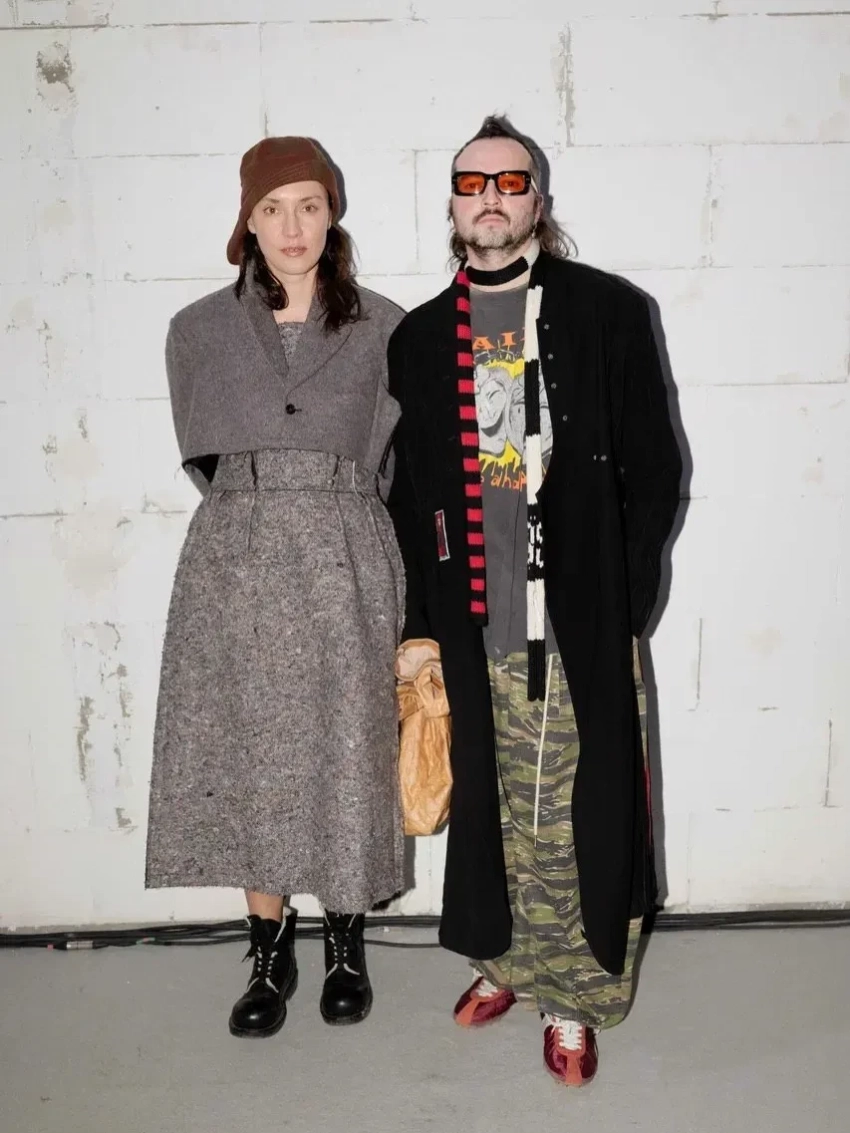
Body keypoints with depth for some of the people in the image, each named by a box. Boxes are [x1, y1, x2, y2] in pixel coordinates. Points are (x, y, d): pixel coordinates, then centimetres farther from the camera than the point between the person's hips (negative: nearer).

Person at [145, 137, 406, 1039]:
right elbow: (202, 456, 14)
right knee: (247, 755, 6)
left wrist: (328, 510, 5)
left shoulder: (383, 328, 4)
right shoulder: (199, 328, 7)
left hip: (345, 563, -1)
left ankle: (344, 941, 26)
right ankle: (271, 950, 24)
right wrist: (257, 512, 11)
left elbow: (395, 461, 8)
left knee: (344, 754, 5)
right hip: (235, 561, 2)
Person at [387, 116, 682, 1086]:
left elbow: (652, 469, 0)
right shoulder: (420, 337, 10)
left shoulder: (607, 312, 1)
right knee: (494, 806, 14)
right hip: (471, 631, 3)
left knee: (575, 812, 6)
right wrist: (422, 621, 6)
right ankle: (506, 957, 37)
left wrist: (622, 603, -6)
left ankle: (572, 995, 26)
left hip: (581, 626, -2)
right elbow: (408, 491, 11)